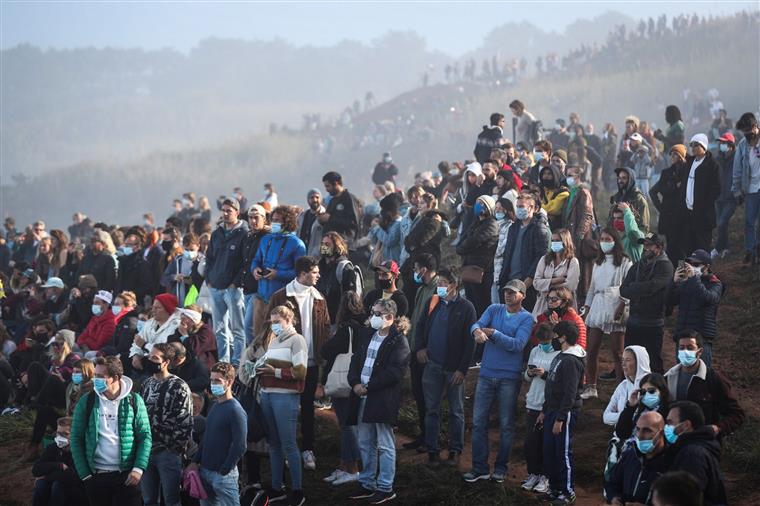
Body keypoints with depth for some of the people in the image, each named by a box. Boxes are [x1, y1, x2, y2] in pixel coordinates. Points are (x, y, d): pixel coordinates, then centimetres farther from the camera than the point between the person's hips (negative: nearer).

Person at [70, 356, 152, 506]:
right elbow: (76, 439, 4)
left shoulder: (134, 401, 0)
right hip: (96, 476, 1)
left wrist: (138, 469, -11)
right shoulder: (86, 402, 2)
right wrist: (84, 474, -3)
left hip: (127, 476, -1)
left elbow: (145, 437, 1)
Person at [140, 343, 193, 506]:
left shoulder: (179, 387, -9)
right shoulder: (146, 384, 11)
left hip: (168, 452, -6)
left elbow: (185, 422, -11)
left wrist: (176, 448, -13)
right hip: (146, 450, 6)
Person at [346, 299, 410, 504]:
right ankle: (367, 483, 23)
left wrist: (368, 387, -16)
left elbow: (394, 372, -17)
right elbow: (356, 360, 14)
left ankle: (385, 488, 5)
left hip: (383, 399, -7)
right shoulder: (368, 335, 14)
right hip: (363, 396, 7)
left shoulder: (398, 341, -9)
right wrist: (355, 383, -4)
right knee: (365, 443, 14)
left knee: (385, 445, -1)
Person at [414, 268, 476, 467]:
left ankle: (455, 451, 15)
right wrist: (419, 347, 3)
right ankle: (432, 451, 13)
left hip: (454, 368, -4)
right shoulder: (433, 302, 6)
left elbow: (470, 340, -11)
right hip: (432, 364, 4)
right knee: (431, 409, 7)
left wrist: (462, 369, -15)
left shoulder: (466, 307, -9)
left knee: (456, 411, 6)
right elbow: (420, 326, 19)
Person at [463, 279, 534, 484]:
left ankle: (501, 467, 16)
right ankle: (479, 467, 10)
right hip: (486, 374, 3)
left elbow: (518, 345, -17)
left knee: (506, 425, 5)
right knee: (478, 421, 3)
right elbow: (477, 324, -10)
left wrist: (493, 333, -19)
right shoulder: (494, 309, 7)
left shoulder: (526, 318, -5)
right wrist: (477, 331, -34)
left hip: (509, 377, -3)